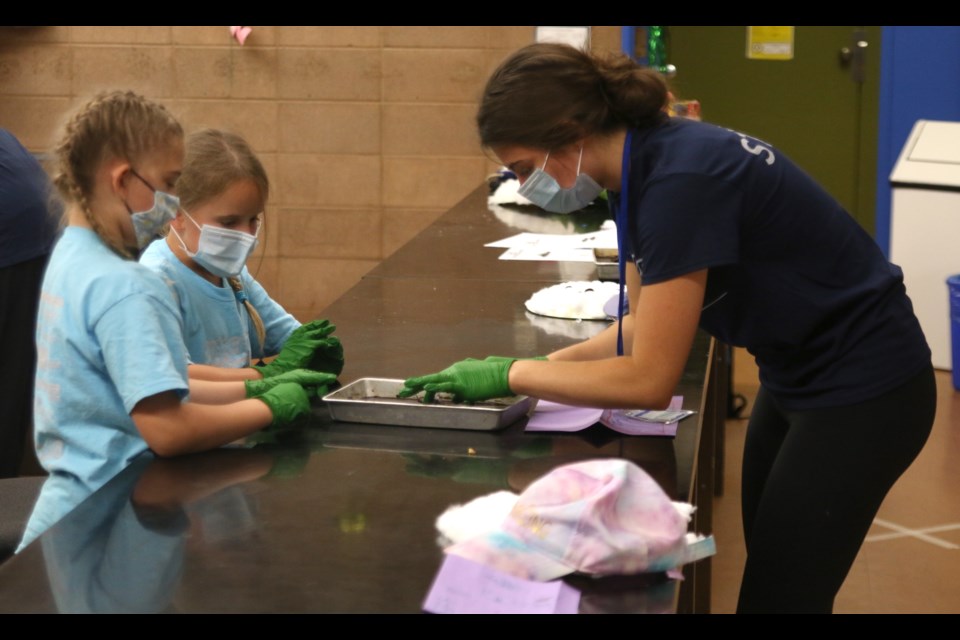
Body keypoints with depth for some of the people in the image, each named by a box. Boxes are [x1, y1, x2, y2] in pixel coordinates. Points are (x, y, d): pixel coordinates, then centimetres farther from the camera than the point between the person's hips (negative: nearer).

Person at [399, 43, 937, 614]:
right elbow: (647, 328, 9)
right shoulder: (640, 166, -2)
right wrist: (546, 363, -3)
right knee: (766, 573, 18)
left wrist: (512, 374, -17)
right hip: (799, 377, 9)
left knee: (779, 595, 0)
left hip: (863, 391, -9)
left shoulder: (680, 180, -29)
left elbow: (650, 380, -26)